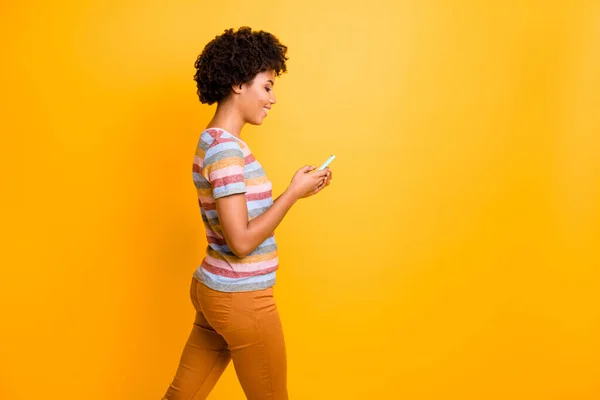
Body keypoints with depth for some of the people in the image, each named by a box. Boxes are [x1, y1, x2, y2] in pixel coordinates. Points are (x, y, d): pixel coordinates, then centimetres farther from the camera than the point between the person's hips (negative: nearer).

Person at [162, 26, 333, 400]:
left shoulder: (217, 142, 10)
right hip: (241, 298, -9)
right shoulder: (225, 148, -20)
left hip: (214, 290, 9)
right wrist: (293, 193, -15)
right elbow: (242, 241, -24)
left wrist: (297, 192, 7)